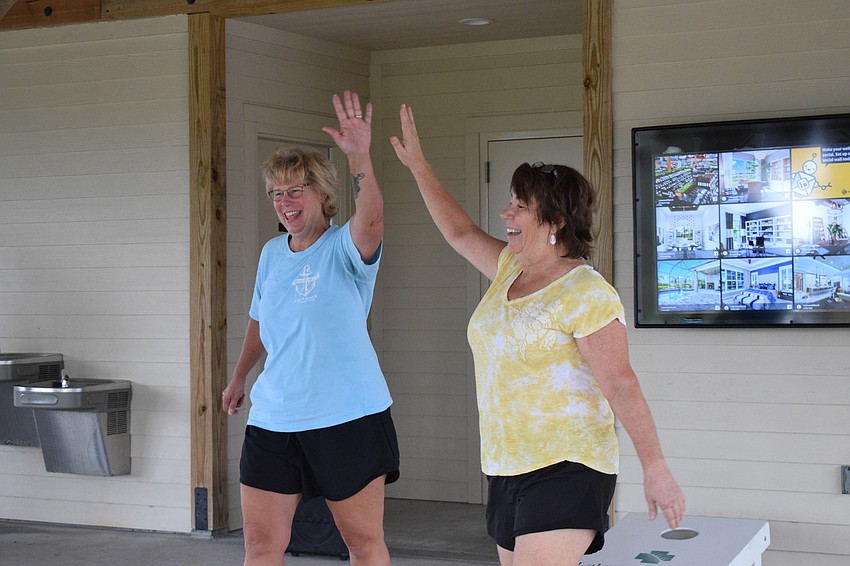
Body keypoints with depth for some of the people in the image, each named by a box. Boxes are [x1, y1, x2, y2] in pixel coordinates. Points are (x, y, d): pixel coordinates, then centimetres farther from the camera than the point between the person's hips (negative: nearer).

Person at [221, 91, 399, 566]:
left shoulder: (345, 246, -8)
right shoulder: (272, 253, 10)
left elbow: (371, 220, -32)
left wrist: (360, 157, -47)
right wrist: (239, 377, 31)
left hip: (348, 418, -5)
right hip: (273, 419, 5)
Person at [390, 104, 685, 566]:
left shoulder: (584, 292, -15)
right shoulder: (510, 269, 10)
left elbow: (620, 385, -18)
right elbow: (459, 232, 24)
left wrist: (655, 467, -20)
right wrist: (417, 165, 25)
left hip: (564, 471, -9)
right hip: (505, 467, 9)